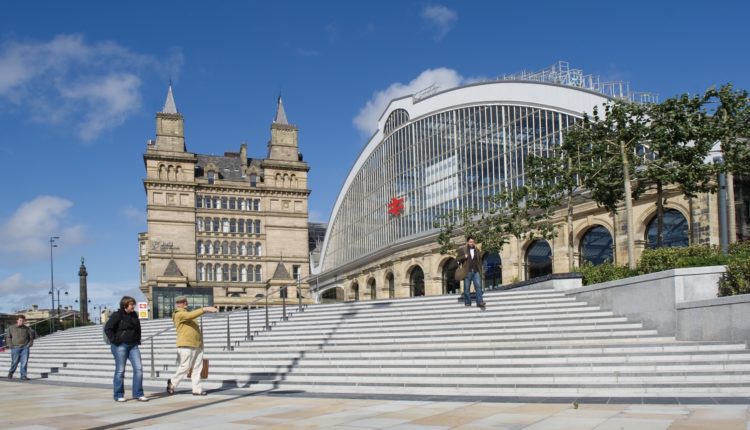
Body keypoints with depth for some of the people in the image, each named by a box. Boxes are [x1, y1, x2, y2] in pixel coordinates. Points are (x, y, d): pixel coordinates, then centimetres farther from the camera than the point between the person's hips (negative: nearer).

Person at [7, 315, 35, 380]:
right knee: (15, 362, 4)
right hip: (15, 348, -1)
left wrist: (30, 344, 0)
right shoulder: (11, 328, 7)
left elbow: (31, 337, 15)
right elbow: (8, 337, 9)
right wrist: (10, 345, -3)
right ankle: (11, 373, 30)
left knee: (24, 362, -7)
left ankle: (23, 375, -3)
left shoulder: (27, 328, 8)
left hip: (25, 348, 1)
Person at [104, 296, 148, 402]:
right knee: (120, 370, 0)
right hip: (120, 346, -6)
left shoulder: (134, 315, 11)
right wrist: (114, 340, -14)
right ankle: (118, 395, 11)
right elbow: (107, 329, -11)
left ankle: (138, 394, 4)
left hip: (133, 346, 6)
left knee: (138, 368, -2)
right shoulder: (117, 316, -8)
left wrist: (138, 340, 14)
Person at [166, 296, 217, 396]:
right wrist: (205, 309, -33)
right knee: (185, 367, -5)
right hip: (186, 346, -9)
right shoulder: (179, 314, -9)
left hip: (197, 345, 9)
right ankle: (172, 383, 15)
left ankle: (197, 389, 6)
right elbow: (192, 315, -26)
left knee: (197, 368, 5)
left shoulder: (187, 314, 23)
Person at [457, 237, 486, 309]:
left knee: (478, 286, -11)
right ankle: (467, 303, 6)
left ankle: (480, 302, -15)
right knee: (466, 288, 0)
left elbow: (480, 262, 18)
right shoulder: (462, 249, 8)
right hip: (467, 272, -2)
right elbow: (458, 259, 5)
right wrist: (464, 257, -14)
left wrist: (480, 272, 10)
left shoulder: (477, 250, 17)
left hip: (476, 272, 2)